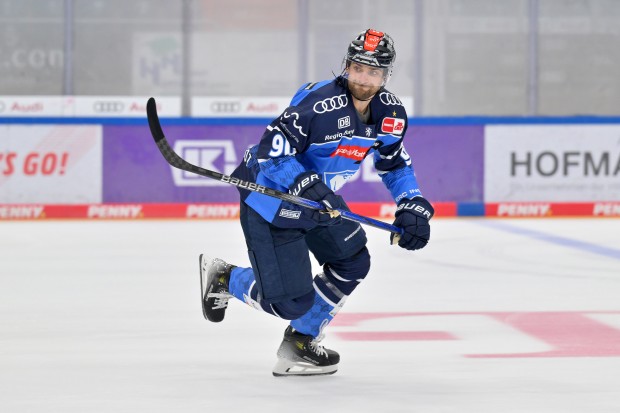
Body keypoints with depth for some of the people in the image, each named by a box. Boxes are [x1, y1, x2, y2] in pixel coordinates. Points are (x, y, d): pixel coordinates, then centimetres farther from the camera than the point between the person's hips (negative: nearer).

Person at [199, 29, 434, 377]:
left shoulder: (391, 114, -5)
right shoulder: (318, 103, -30)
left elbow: (396, 165, 12)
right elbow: (270, 153, -31)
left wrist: (413, 206, -2)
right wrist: (307, 185, -43)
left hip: (321, 199, 8)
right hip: (271, 196, -8)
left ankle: (300, 344, 17)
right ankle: (224, 278, 17)